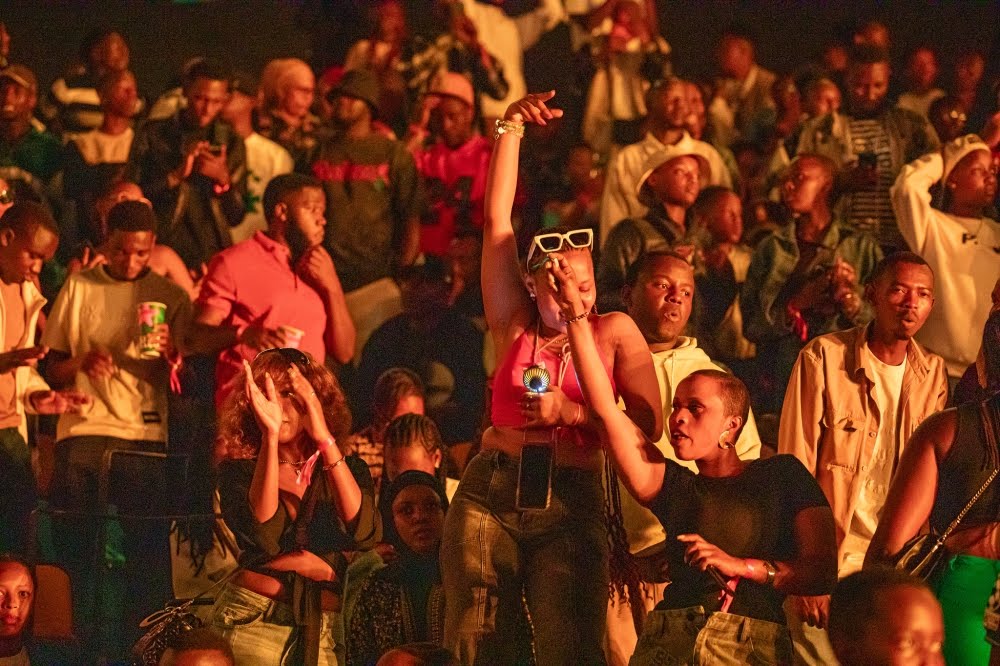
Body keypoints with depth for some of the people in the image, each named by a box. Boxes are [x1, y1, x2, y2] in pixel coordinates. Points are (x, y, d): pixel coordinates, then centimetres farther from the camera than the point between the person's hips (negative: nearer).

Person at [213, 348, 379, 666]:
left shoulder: (349, 469, 10)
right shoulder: (238, 471, 4)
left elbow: (365, 534, -12)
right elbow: (264, 538, -16)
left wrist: (325, 438, -14)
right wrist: (270, 434, -20)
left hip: (322, 632, 2)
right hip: (250, 620, -2)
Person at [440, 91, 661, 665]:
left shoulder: (614, 333, 5)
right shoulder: (515, 325, 7)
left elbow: (649, 423, -3)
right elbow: (497, 220, 4)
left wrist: (572, 413, -11)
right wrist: (511, 129, 1)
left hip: (570, 503, -2)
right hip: (490, 493, 2)